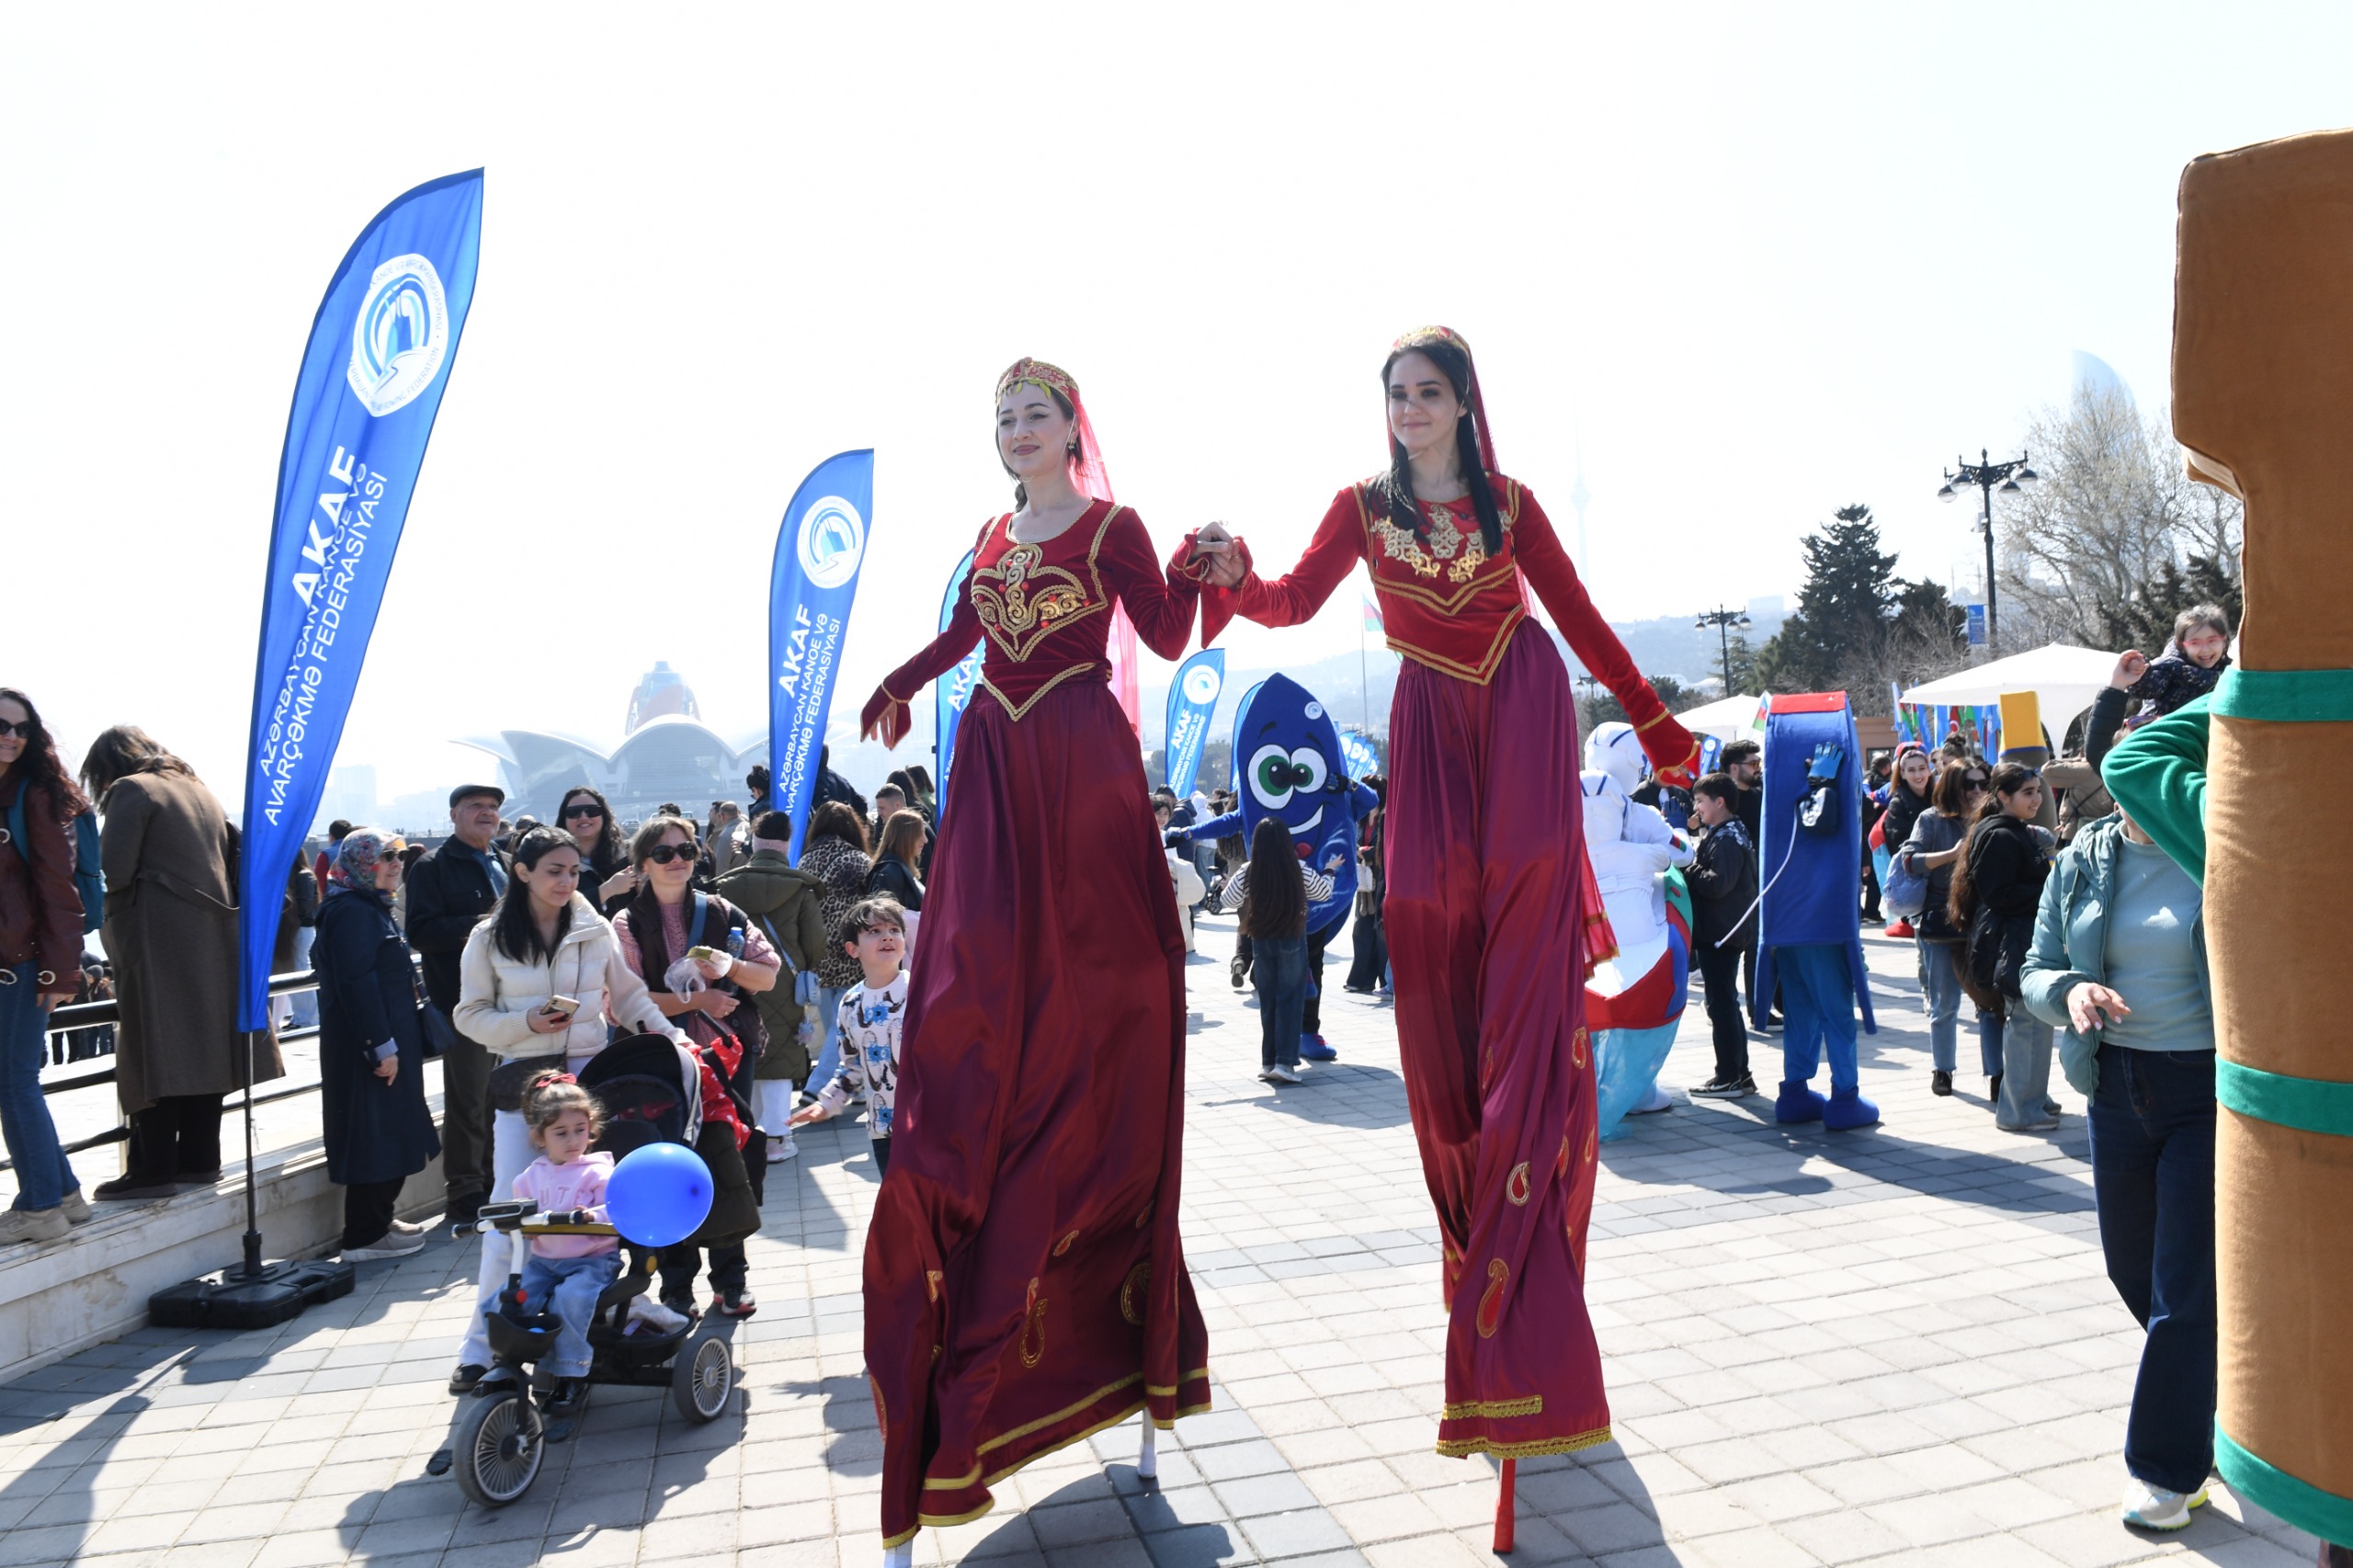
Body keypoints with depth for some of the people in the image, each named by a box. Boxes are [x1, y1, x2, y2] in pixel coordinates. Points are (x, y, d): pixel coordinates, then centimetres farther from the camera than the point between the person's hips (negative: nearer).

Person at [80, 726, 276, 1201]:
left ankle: (153, 1170, -2)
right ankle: (199, 1160, 14)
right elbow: (234, 855, 18)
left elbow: (113, 870, -12)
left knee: (154, 1053, -4)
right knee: (203, 1046, 10)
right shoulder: (199, 789, 18)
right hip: (214, 938, 7)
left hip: (158, 939, -7)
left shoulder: (131, 789, -4)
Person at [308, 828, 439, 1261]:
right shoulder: (351, 912, -16)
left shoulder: (374, 909, 17)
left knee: (389, 1134, 16)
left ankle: (379, 1220, 27)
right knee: (375, 1137, -4)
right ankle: (365, 1236, 4)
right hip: (366, 1047, -10)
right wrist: (382, 1046, -24)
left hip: (388, 1041, 11)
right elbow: (356, 983, -23)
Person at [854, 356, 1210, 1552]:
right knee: (978, 1002, -1)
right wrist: (900, 683, 38)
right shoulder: (993, 535, 15)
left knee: (1085, 986, -1)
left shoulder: (1111, 528, 0)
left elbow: (1167, 636, -6)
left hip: (1081, 761, -5)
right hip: (993, 767, 5)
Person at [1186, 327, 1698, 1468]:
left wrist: (1658, 729, 12)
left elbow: (1583, 620, 11)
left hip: (1524, 709, 0)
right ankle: (1476, 1233, 10)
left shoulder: (1511, 505, 8)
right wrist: (1233, 577, -26)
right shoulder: (1364, 507, 7)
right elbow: (1293, 603, -5)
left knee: (1526, 945, -10)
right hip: (1432, 720, 1)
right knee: (1433, 936, -5)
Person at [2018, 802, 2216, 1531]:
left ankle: (2168, 1467, 19)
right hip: (2118, 1087, 5)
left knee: (2185, 1286, 1)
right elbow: (2036, 971, 4)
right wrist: (2070, 991, -18)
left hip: (2210, 1090, -5)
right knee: (2132, 1267, 18)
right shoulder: (2082, 861, 1)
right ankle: (2205, 1392, 47)